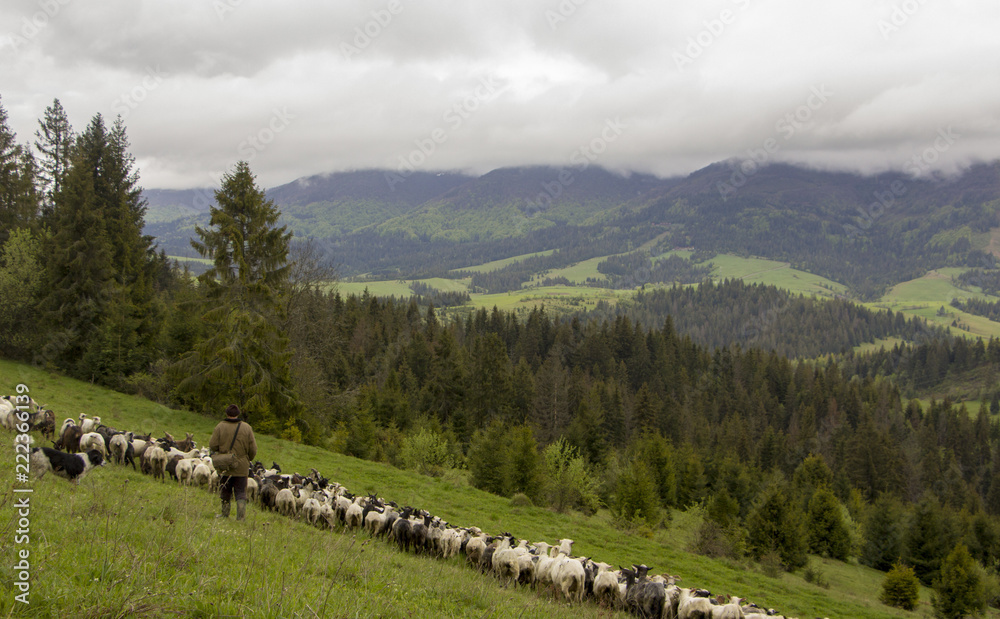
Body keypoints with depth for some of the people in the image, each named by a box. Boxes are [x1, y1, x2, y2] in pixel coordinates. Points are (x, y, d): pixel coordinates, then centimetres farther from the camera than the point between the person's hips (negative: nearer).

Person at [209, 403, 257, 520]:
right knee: (241, 493, 6)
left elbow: (212, 445, -7)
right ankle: (241, 516, -3)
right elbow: (253, 449, -1)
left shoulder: (220, 427, -8)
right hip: (241, 467, 0)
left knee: (225, 492, 14)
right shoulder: (247, 428, -3)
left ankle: (225, 514, 22)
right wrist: (247, 459, 18)